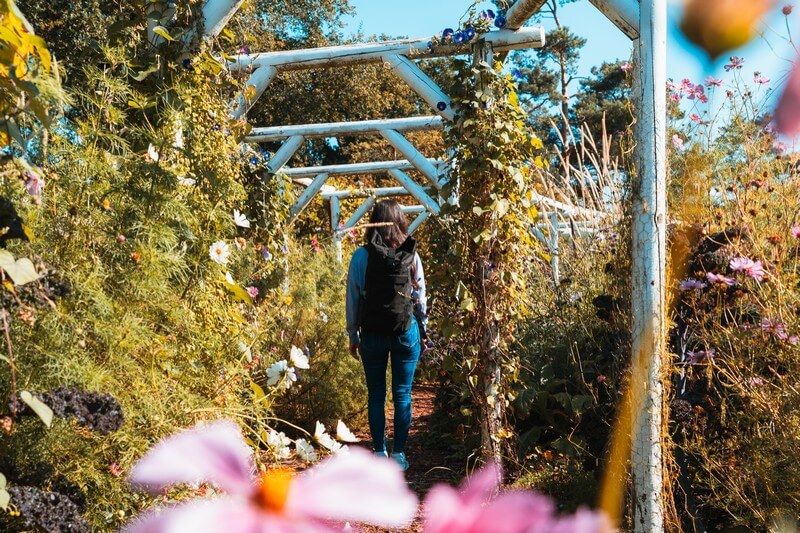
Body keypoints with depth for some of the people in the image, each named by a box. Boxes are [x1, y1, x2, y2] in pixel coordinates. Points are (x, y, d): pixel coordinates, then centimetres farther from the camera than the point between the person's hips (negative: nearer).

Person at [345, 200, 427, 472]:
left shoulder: (362, 256, -6)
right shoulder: (411, 255, -4)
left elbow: (353, 299, -1)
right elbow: (421, 297, 4)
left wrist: (353, 336, 9)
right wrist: (422, 329, 18)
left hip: (372, 335, 0)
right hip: (406, 333, 1)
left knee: (375, 395, 9)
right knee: (402, 395, 7)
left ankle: (380, 453, 13)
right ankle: (399, 454, 10)